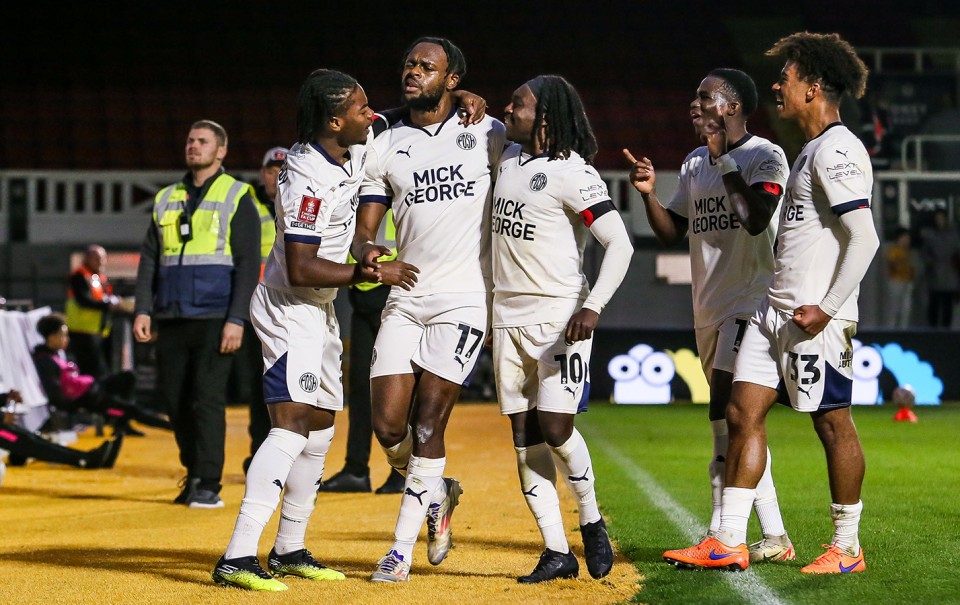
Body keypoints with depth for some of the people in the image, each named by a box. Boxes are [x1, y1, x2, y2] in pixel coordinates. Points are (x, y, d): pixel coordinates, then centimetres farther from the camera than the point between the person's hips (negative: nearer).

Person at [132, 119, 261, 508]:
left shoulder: (237, 198, 3)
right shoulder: (167, 200, 17)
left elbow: (248, 264, -3)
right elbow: (149, 259, 16)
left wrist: (236, 320, -12)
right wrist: (143, 309, 3)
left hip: (214, 319, -5)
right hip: (171, 318, 5)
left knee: (207, 399, -10)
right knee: (173, 399, 6)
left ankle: (208, 486, -5)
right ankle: (194, 474, 21)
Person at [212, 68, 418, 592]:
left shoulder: (353, 151, 0)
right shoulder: (309, 181, -26)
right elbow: (301, 270, -28)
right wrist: (371, 273, -24)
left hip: (321, 311, 10)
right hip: (288, 308, -10)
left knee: (320, 427, 14)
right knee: (292, 425, -20)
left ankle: (289, 551, 24)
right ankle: (238, 558, -26)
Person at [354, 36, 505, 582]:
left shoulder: (488, 133, 3)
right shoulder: (385, 147, 9)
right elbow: (364, 230, 8)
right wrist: (366, 250, -16)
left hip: (465, 300, -3)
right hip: (406, 299, 3)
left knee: (427, 423, -9)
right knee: (388, 425, -4)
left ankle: (403, 549, 0)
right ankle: (437, 494, 27)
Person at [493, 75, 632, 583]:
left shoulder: (573, 173, -13)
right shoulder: (508, 158, 10)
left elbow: (619, 244, -18)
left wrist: (593, 307, -28)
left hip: (560, 316, -7)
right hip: (508, 316, 7)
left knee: (556, 429, -14)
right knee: (524, 439, 3)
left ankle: (592, 522, 11)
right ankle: (556, 552, 7)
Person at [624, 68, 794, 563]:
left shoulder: (765, 157, -7)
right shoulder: (695, 164, 17)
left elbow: (756, 219, -22)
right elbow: (671, 232, 20)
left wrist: (724, 158, -17)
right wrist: (649, 193, 3)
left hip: (750, 301, -8)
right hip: (709, 308, 8)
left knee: (726, 411, -18)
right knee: (732, 418, 10)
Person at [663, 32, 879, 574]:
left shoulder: (837, 150, -13)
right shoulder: (814, 151, 18)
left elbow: (864, 238, -21)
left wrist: (827, 308, -21)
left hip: (817, 318, -10)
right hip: (777, 308, 10)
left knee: (833, 422, -2)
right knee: (743, 413, 6)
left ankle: (848, 548, 7)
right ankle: (729, 543, 9)